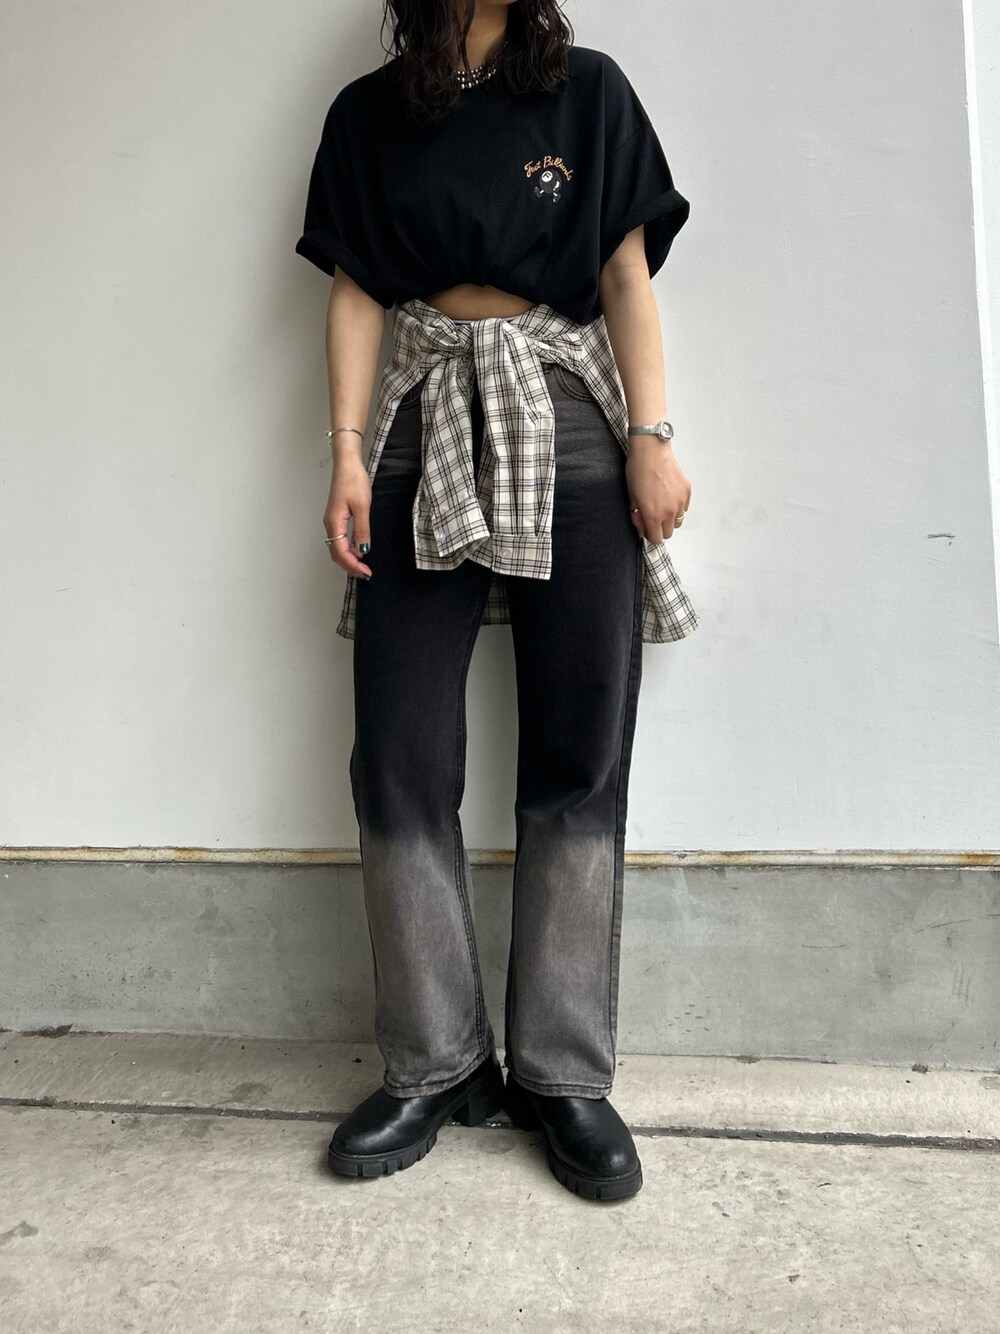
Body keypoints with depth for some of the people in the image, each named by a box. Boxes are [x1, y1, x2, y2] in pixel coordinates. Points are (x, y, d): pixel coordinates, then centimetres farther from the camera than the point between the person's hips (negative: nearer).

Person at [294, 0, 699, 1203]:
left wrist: (653, 437, -5)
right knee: (400, 761, -5)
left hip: (568, 427, 0)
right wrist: (347, 453, -3)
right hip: (425, 428, 1)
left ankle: (564, 1073, 6)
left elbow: (628, 274, 7)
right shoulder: (367, 114, 16)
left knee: (578, 761, -5)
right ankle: (435, 1067, 8)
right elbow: (355, 292, 10)